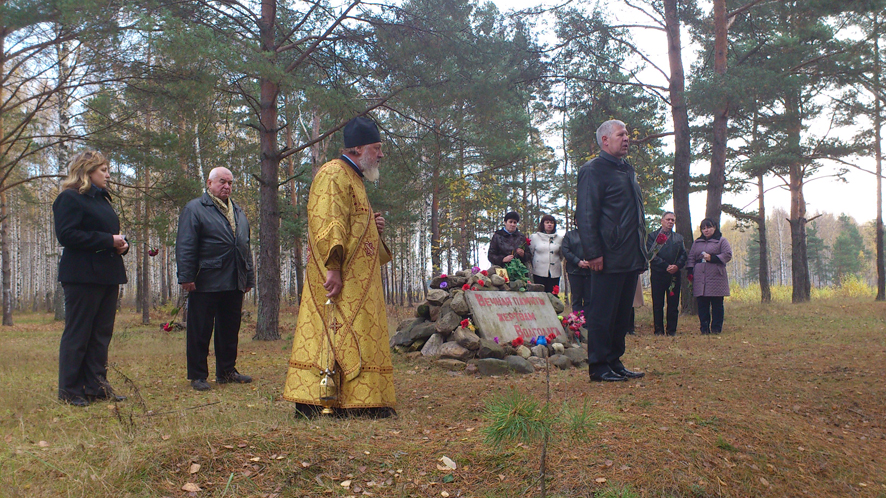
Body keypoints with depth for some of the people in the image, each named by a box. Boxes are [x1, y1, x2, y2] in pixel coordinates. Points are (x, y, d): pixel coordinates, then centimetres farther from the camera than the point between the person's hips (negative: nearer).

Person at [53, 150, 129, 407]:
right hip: (83, 276, -9)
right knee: (77, 334, -2)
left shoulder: (102, 198, 21)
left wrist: (121, 243, 3)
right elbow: (66, 235, -18)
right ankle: (69, 391, 5)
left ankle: (96, 385, 15)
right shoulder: (70, 198, -6)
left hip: (107, 276, 9)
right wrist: (108, 241, -20)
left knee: (102, 333, 9)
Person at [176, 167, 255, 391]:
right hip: (206, 283, -6)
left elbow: (246, 246, 23)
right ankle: (197, 376, 9)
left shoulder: (238, 212, 20)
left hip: (234, 283, 6)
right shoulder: (194, 209, -1)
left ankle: (227, 371, 24)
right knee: (200, 332, 1)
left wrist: (249, 278, 19)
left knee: (230, 331, 13)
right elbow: (185, 246, -8)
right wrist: (186, 277, -15)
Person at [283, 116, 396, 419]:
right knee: (335, 335, -11)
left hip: (358, 281, 10)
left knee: (356, 336, 8)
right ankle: (312, 404, -9)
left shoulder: (353, 179, 24)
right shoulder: (333, 175, -8)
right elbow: (327, 223, -20)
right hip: (339, 280, -10)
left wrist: (373, 226, 13)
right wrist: (333, 267, -27)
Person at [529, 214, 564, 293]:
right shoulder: (534, 237, 7)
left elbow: (562, 256, 18)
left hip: (555, 273, 2)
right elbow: (530, 254, 10)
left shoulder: (560, 238, 11)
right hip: (539, 272, -2)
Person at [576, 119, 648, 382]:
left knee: (622, 314, 13)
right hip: (609, 259, -9)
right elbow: (585, 215, -13)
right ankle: (599, 367, 4)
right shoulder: (593, 170, -7)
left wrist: (642, 253, 19)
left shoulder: (628, 170, 21)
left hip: (631, 259, 9)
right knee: (602, 314, -3)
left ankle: (614, 362, 21)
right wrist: (593, 253, -19)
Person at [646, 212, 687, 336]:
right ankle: (658, 330, 3)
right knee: (658, 304, -1)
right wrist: (666, 266, -14)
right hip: (658, 274, -3)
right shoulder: (653, 236, 6)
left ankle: (672, 330, 6)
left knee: (673, 304, 1)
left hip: (674, 274, 3)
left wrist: (677, 266, -10)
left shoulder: (679, 237, 19)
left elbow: (683, 255, 10)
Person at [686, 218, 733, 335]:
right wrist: (690, 271, 5)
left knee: (717, 304, -2)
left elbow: (728, 255, -4)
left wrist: (712, 258, -13)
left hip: (716, 277, -3)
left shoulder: (722, 241, 7)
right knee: (702, 304, 1)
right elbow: (691, 257, 19)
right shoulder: (697, 242, 20)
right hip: (700, 278, 4)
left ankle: (716, 328, 4)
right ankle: (704, 328, 5)